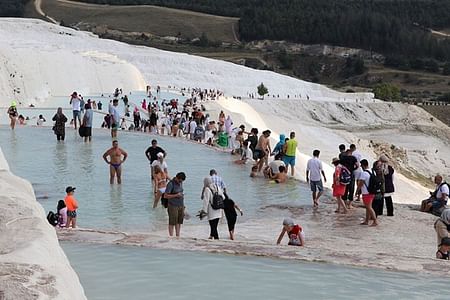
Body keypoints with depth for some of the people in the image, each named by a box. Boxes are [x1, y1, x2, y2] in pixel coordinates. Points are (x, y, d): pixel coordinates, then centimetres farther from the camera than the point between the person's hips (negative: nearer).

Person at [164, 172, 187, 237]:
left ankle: (178, 236, 15)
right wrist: (176, 195, -21)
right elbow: (165, 196, -16)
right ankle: (171, 237, 5)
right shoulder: (171, 184, -14)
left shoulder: (180, 182, 9)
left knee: (179, 222, 8)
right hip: (173, 206, -6)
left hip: (181, 205, 7)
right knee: (172, 223, -1)